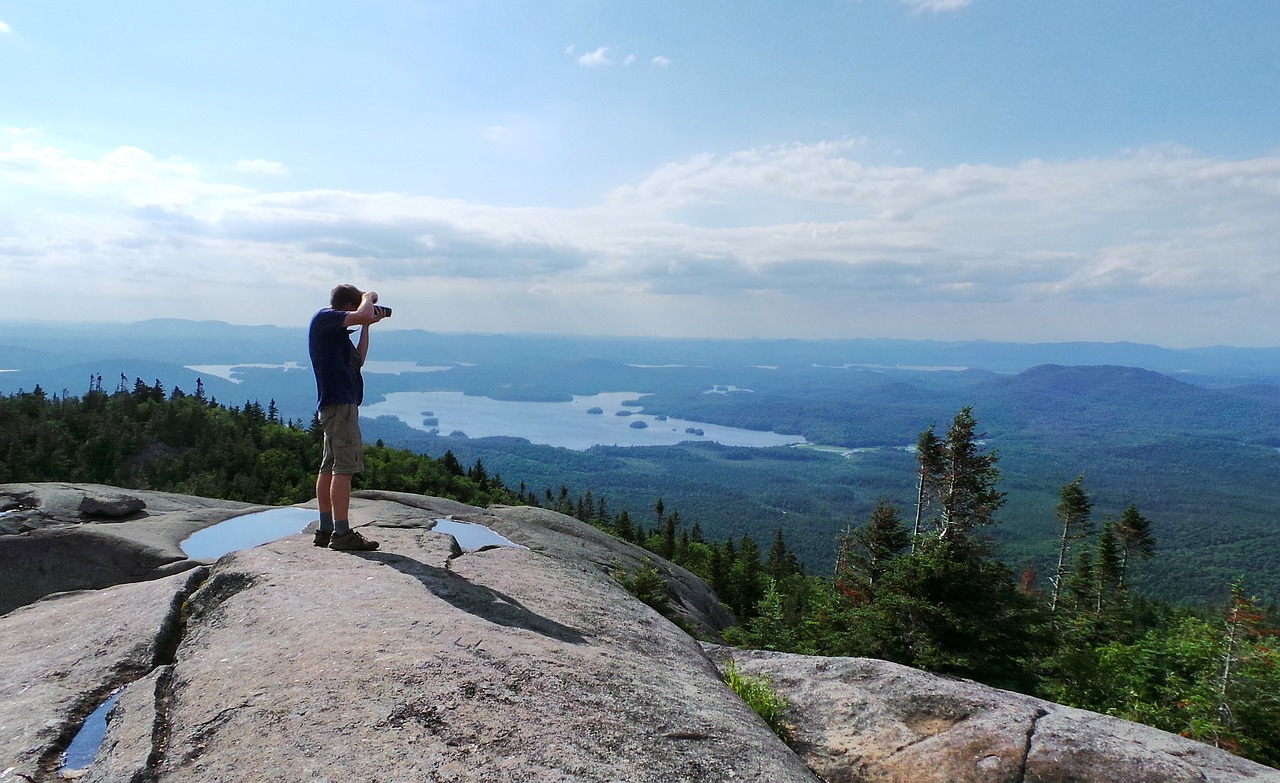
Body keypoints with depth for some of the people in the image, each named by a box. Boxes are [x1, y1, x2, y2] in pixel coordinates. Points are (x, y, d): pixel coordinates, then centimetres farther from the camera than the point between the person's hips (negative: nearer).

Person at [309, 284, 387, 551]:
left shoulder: (336, 330, 22)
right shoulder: (324, 317, -6)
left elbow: (358, 361, 24)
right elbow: (363, 315, -22)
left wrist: (367, 326, 21)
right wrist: (369, 297, -1)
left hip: (338, 402, 11)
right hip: (339, 401, -11)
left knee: (330, 466, 11)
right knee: (345, 466, -12)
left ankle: (326, 530, 16)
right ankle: (341, 533, -13)